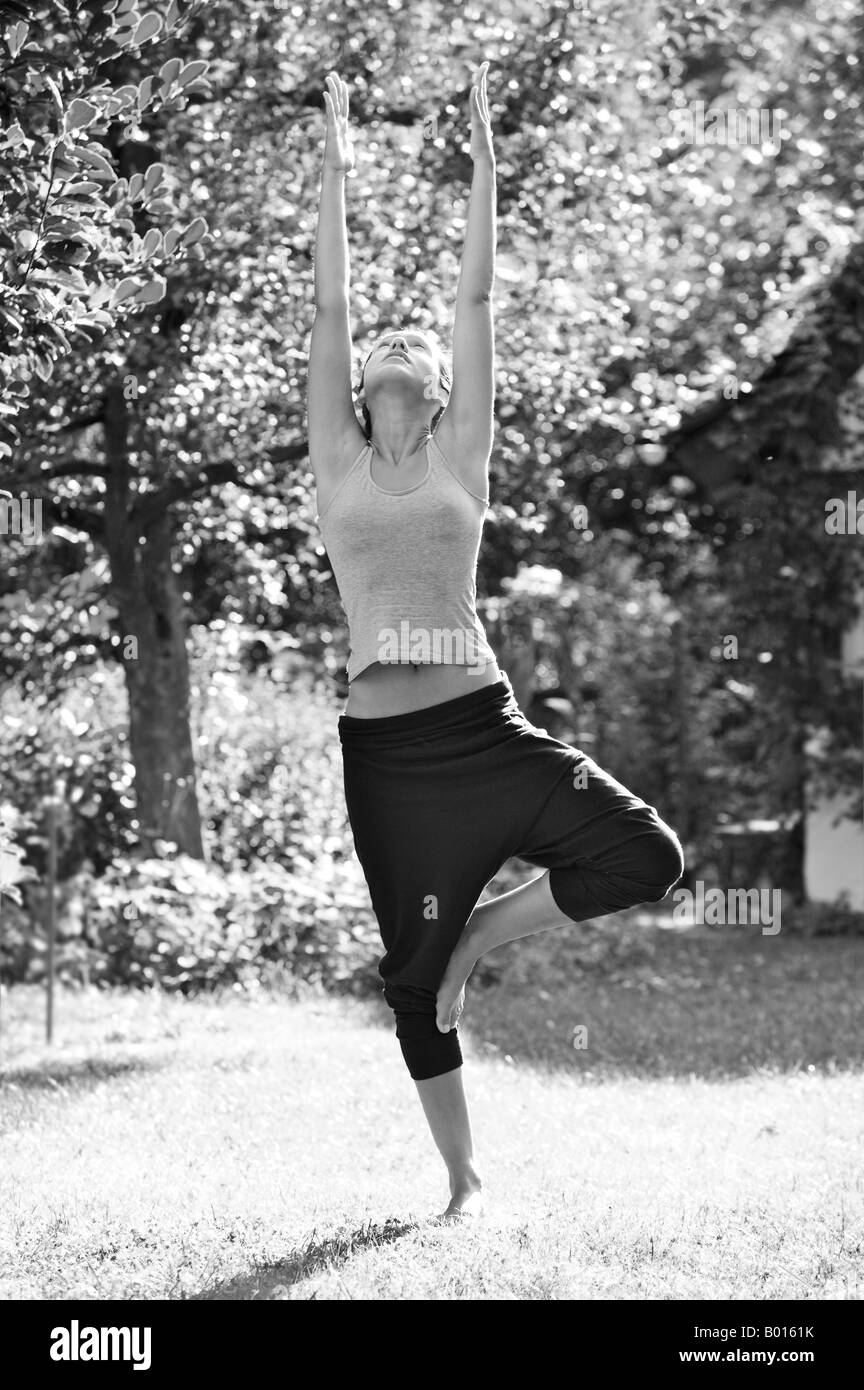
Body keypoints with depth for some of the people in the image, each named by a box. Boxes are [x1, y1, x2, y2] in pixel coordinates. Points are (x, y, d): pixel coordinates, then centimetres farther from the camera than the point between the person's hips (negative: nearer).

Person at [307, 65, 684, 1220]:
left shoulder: (461, 460, 8)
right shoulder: (338, 467, 8)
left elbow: (476, 299, 6)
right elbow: (328, 314, 4)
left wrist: (483, 162, 5)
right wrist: (336, 172, 5)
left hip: (484, 726, 0)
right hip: (385, 748, 0)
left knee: (647, 857, -15)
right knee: (414, 973, 5)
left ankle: (479, 934, 9)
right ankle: (465, 1179, 21)